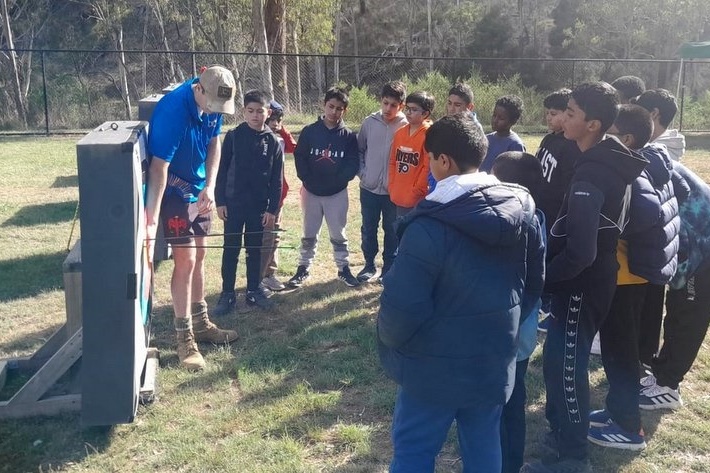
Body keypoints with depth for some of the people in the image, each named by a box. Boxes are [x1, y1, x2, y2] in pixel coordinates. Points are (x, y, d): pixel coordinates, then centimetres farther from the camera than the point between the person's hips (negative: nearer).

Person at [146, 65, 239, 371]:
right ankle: (184, 340, 1)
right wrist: (151, 219, -33)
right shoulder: (173, 110, -29)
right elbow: (158, 166, -31)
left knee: (199, 256, 14)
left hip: (198, 189, 8)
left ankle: (201, 324, 28)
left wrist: (210, 187, -9)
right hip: (174, 190, -7)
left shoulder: (213, 104, -8)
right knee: (186, 259, -9)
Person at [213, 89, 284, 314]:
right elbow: (222, 170, -1)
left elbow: (277, 179, 2)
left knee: (255, 249, 11)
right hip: (233, 204, -1)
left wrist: (273, 209, -1)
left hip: (259, 206, 1)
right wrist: (220, 201, -4)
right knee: (231, 249, 4)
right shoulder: (233, 136, -3)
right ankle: (228, 294, 11)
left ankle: (254, 291, 22)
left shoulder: (273, 142, 0)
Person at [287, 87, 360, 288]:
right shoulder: (309, 131, -3)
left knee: (338, 234, 9)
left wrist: (338, 181, -13)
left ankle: (344, 269, 22)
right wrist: (309, 182, -11)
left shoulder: (348, 136, -2)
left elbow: (353, 164, -3)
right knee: (309, 234, 11)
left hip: (337, 194, 0)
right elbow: (300, 158, -3)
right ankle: (303, 269, 22)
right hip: (312, 192, 1)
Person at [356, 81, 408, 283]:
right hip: (369, 188, 2)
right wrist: (361, 172, 0)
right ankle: (369, 265, 29)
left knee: (392, 231, 9)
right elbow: (359, 149, 10)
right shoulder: (369, 122, -1)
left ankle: (389, 269, 23)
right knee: (368, 230, 13)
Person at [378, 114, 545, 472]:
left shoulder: (430, 225, -23)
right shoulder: (521, 208, -2)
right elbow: (535, 282, 9)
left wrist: (389, 339, 0)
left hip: (436, 367, -6)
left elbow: (402, 308, -22)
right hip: (495, 359, 6)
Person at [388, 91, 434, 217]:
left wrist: (415, 193, -13)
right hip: (399, 197, 7)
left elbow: (428, 167, -14)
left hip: (418, 200, -7)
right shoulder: (399, 133, 10)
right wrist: (392, 187, 6)